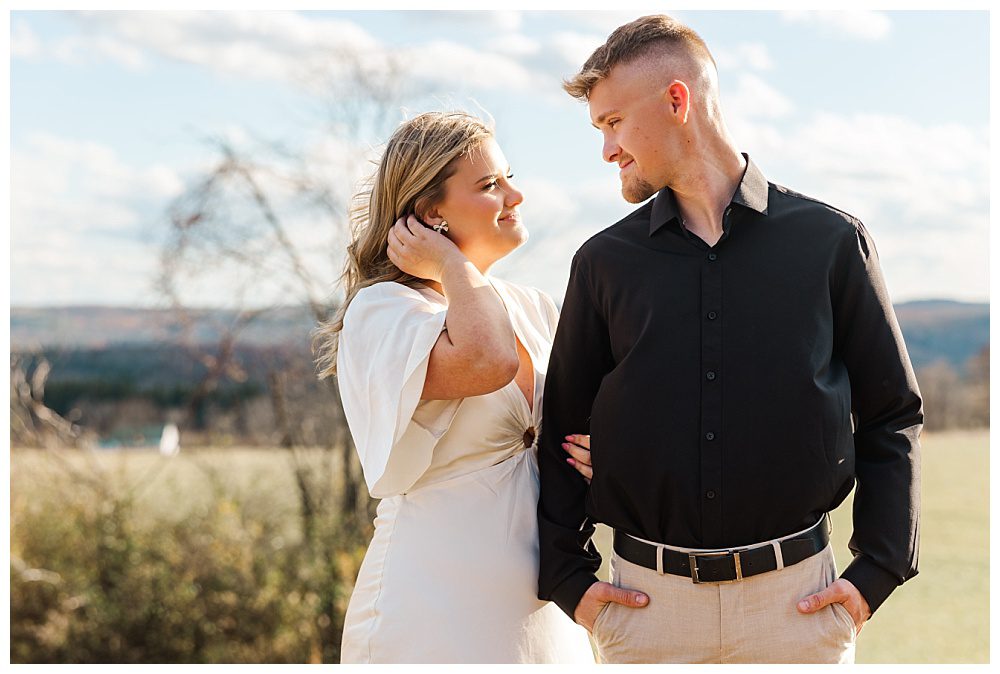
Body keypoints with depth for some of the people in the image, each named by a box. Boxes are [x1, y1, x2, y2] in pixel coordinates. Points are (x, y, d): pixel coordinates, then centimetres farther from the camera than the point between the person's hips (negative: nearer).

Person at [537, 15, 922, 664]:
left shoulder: (831, 240, 2)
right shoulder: (604, 261, 6)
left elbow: (894, 419, 6)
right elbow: (561, 432, 10)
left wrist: (876, 575, -2)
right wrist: (570, 578, 2)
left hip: (798, 598, -1)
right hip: (646, 604, 1)